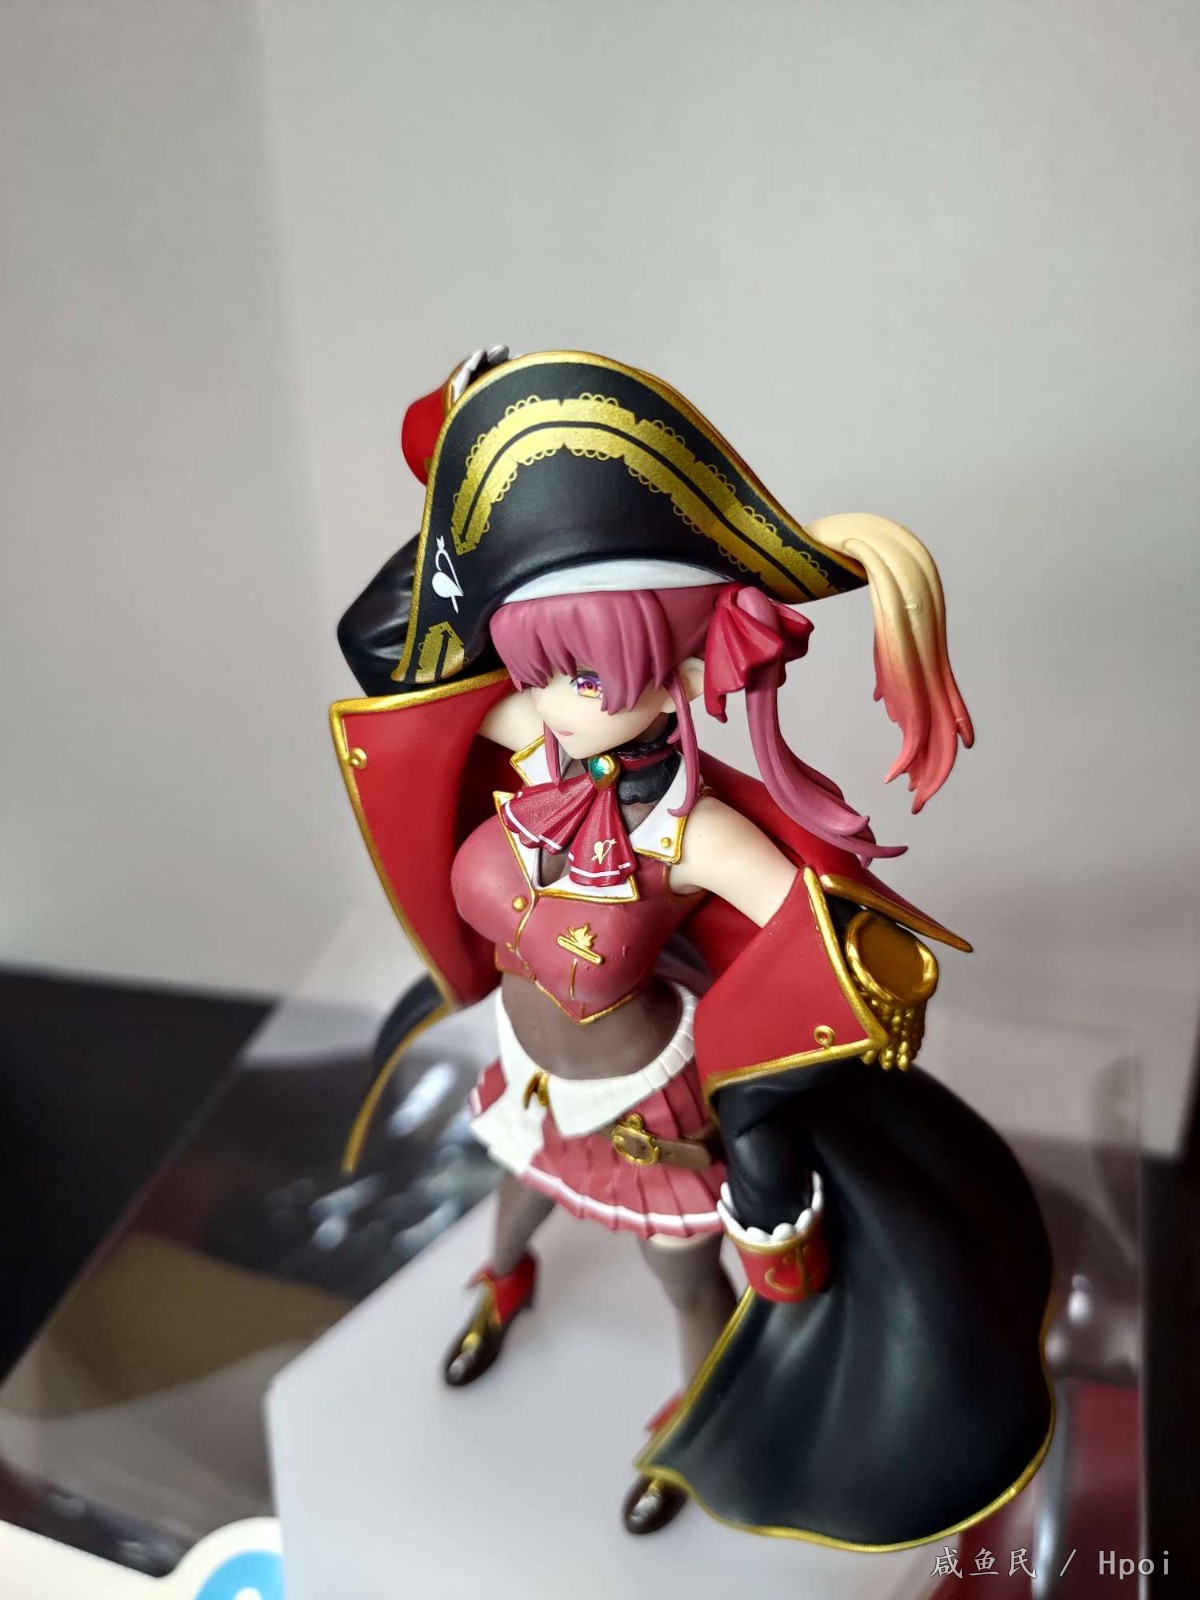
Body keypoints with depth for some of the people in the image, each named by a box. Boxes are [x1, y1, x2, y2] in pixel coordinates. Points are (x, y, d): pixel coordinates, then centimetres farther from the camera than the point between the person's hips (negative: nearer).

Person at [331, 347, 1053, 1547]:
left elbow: (860, 967, -34)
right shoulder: (526, 741, -28)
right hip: (532, 1063, 5)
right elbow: (383, 636, -17)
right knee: (524, 1180, 38)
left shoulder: (698, 833, -39)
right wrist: (474, 508, -26)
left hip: (644, 1093, -4)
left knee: (684, 1271, 26)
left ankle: (699, 1418, 61)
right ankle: (504, 1285, 76)